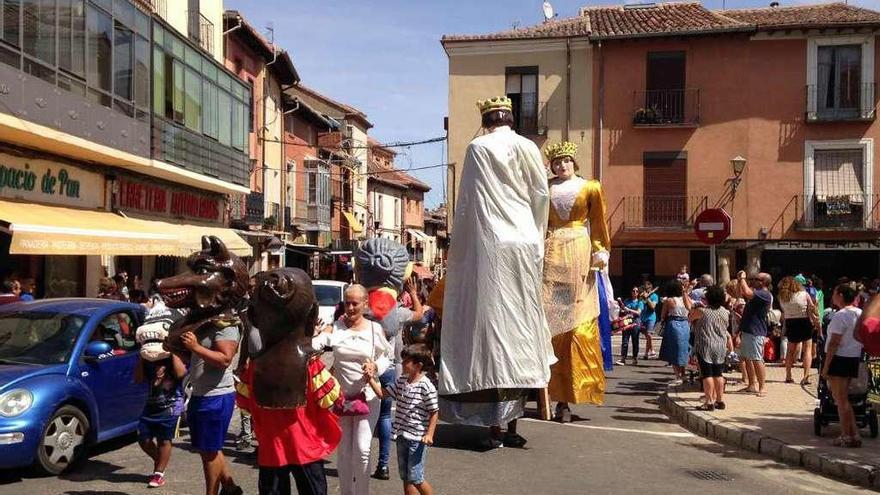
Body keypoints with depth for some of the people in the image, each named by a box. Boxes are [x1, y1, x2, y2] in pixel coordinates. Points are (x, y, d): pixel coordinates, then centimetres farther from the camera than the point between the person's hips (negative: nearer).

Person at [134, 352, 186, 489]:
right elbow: (138, 379, -1)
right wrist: (141, 358, -9)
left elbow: (180, 373, -24)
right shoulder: (147, 360, 10)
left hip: (171, 407, -5)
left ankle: (159, 473, 12)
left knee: (163, 440, 0)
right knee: (144, 439, 5)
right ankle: (160, 462, 29)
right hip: (151, 405, 5)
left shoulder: (176, 357, -4)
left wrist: (173, 354, -23)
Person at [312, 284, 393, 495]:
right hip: (340, 396, 1)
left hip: (367, 396, -1)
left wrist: (376, 367, -13)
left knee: (362, 449, -7)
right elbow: (316, 342, -22)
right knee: (343, 450, 11)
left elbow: (387, 357, 8)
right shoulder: (335, 327, -4)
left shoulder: (375, 329, -3)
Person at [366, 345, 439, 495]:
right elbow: (383, 392, 9)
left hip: (417, 438, -7)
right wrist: (371, 379, -2)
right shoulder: (402, 380, 5)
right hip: (402, 435, 7)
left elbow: (434, 412, -11)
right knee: (405, 477, 13)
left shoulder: (426, 387, -16)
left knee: (415, 478, -3)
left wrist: (429, 434, -15)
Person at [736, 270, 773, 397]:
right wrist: (740, 281, 17)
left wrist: (743, 279, -15)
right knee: (747, 359, 14)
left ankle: (762, 387, -3)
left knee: (757, 360, -8)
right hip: (747, 330, 10)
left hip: (756, 332, -10)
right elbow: (742, 293, 31)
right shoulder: (756, 293, 16)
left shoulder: (765, 294, -14)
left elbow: (747, 293, -30)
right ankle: (752, 385, 21)